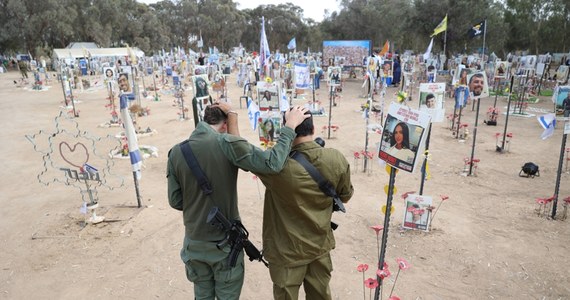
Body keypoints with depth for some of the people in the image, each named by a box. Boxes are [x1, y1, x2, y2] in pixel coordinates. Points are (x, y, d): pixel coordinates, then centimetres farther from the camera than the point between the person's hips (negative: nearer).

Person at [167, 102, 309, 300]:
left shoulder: (176, 152, -6)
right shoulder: (227, 144, -21)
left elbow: (175, 201, -1)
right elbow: (272, 164, -27)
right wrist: (290, 126, -17)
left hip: (194, 243, 4)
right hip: (226, 242, -3)